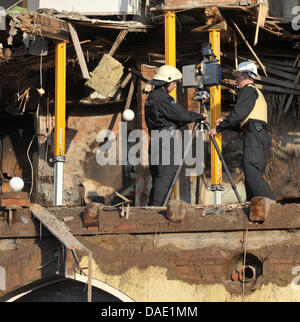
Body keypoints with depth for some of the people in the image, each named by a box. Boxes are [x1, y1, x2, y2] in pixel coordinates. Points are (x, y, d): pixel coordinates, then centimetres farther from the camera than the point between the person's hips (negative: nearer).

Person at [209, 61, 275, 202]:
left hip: (254, 136, -10)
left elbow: (238, 114, -12)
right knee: (251, 176, 5)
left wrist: (218, 128, -6)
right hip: (263, 136, 10)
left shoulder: (248, 90, 1)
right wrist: (225, 123, 24)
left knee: (252, 173, -19)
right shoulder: (257, 93, 32)